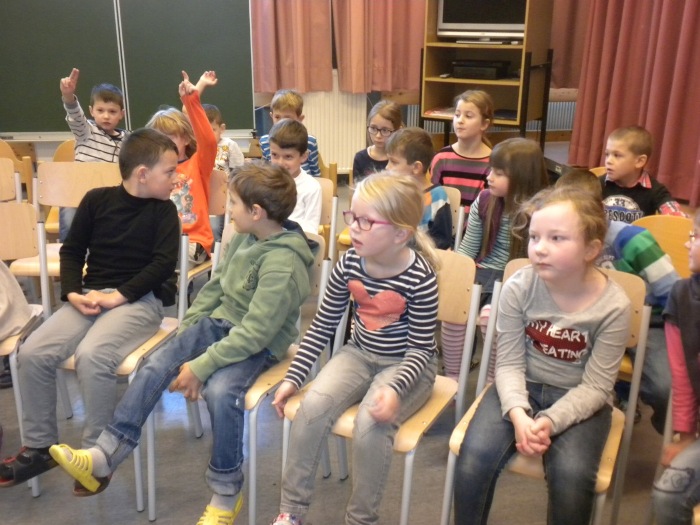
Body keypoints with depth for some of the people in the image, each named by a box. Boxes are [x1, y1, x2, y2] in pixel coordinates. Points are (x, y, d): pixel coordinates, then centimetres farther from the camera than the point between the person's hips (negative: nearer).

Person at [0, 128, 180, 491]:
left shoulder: (163, 210, 1)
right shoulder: (97, 199, 6)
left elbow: (164, 263, -9)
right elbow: (71, 250, 10)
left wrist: (118, 296, -17)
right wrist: (73, 293, -6)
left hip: (139, 299, -4)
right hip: (90, 296, 4)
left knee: (91, 355, -31)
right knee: (32, 353, -15)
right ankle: (39, 447, 4)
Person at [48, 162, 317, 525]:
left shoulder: (283, 263, -26)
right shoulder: (244, 238, 1)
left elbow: (255, 332, -28)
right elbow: (215, 287, 12)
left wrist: (201, 366, -26)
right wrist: (184, 332, 6)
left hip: (259, 345, -8)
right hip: (219, 322, 8)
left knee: (220, 390, -32)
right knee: (157, 363, -9)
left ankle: (225, 494, -10)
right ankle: (104, 457, -3)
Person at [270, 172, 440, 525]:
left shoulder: (420, 277, -22)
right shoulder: (350, 263, -9)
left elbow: (421, 348, -16)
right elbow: (323, 326, 0)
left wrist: (395, 388, -33)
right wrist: (293, 376, -3)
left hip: (407, 365, -4)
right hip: (359, 354, 4)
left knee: (371, 423, -30)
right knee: (313, 405, -22)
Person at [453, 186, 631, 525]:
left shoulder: (613, 305, -17)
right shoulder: (518, 288, -15)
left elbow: (595, 387, -12)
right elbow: (510, 363, -10)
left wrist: (550, 421, -26)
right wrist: (518, 414, -27)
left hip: (579, 400, -1)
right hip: (522, 388, 1)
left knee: (571, 475, -26)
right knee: (474, 455, -22)